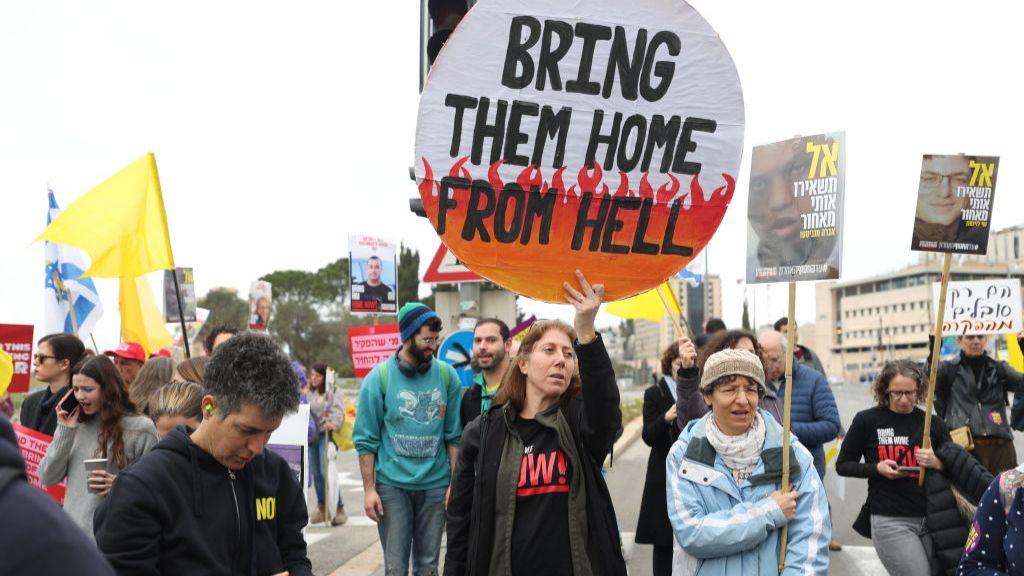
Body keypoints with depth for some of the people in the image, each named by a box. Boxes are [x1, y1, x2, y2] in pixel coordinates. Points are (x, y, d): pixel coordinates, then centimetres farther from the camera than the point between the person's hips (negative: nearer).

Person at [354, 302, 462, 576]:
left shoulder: (447, 376, 2)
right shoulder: (379, 377, -4)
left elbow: (454, 436, 6)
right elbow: (366, 440, -1)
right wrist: (368, 489, -6)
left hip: (435, 485, 2)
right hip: (392, 484, -2)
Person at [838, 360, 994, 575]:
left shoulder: (932, 424, 6)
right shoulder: (867, 420, -1)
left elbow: (957, 471, 14)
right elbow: (843, 465, 6)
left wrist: (938, 464, -8)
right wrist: (877, 469, -11)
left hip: (931, 517, 3)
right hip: (890, 521, -3)